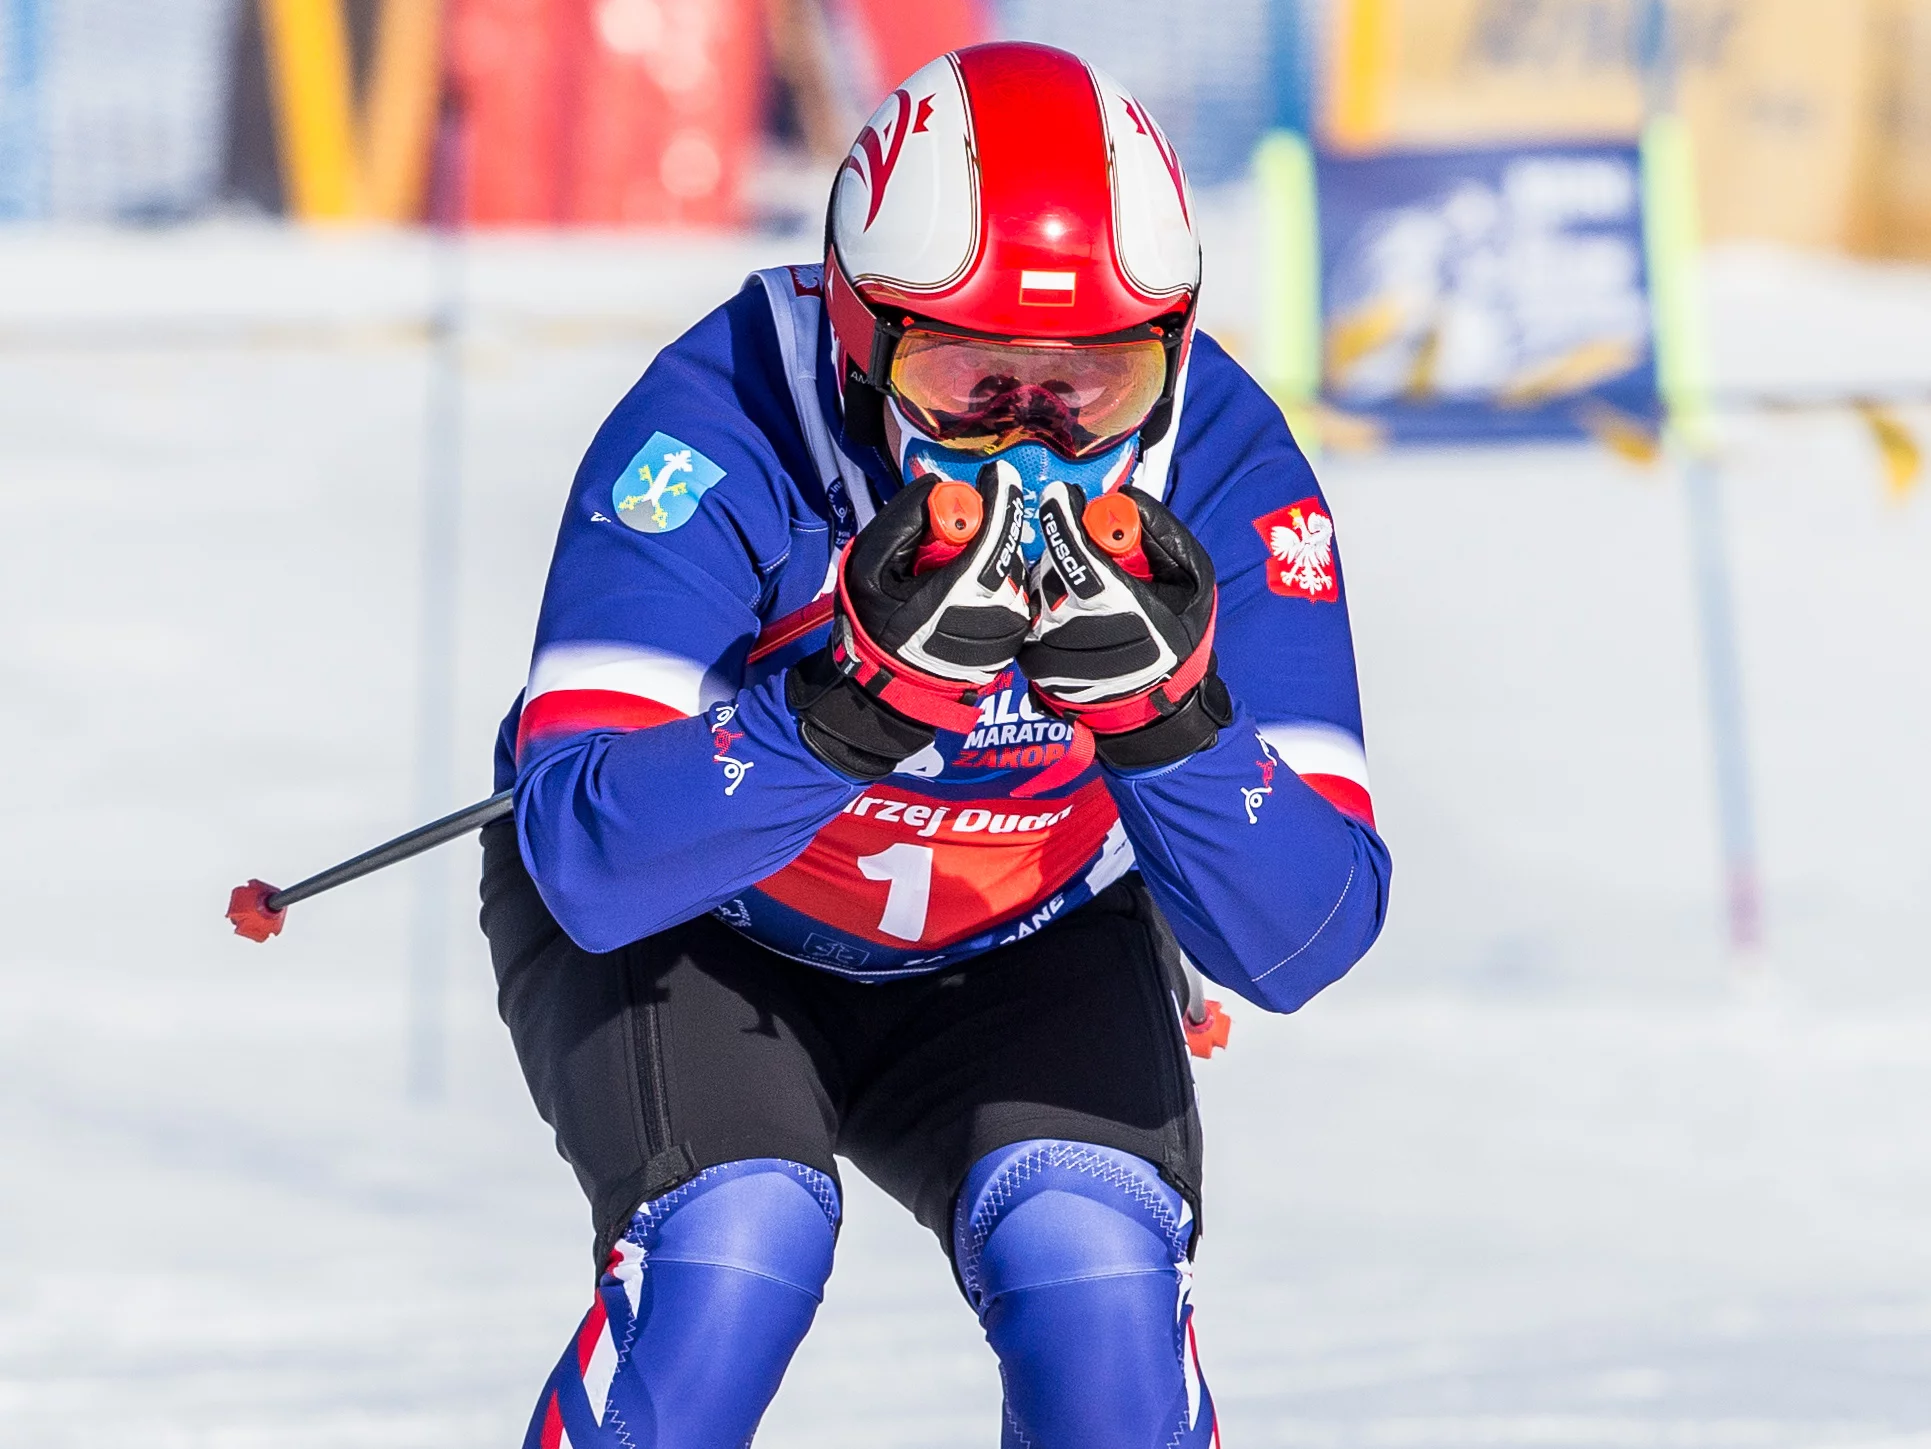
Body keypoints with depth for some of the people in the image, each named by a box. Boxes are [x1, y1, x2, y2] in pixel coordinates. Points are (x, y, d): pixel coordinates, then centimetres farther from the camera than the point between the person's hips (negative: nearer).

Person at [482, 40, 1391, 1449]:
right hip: (690, 922, -2)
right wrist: (852, 699, -54)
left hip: (1028, 950, 2)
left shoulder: (1222, 472, -24)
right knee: (735, 1241, -28)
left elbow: (1299, 941, -27)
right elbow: (589, 856, -39)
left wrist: (1162, 712, -45)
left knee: (1095, 1264, -24)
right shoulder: (721, 423, -32)